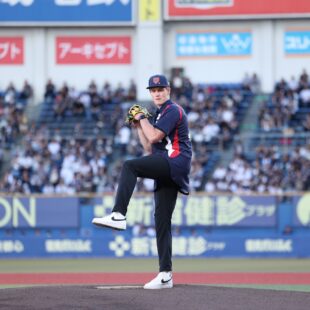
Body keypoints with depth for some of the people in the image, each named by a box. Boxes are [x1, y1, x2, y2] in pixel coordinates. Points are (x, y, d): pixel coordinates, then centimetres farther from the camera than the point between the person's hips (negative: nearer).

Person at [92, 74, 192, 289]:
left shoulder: (173, 110, -2)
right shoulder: (158, 116, 27)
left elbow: (154, 136, -15)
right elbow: (150, 149, 25)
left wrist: (142, 118, -1)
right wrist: (138, 127, 18)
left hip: (175, 163, -10)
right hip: (167, 171, 10)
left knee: (129, 166, -24)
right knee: (162, 221, 4)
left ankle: (119, 215, -35)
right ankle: (165, 276, 3)